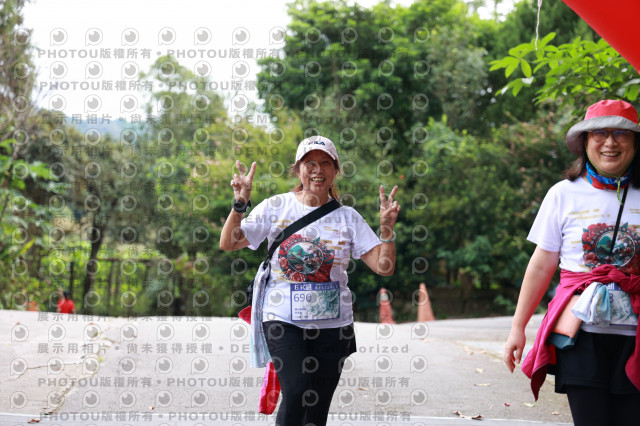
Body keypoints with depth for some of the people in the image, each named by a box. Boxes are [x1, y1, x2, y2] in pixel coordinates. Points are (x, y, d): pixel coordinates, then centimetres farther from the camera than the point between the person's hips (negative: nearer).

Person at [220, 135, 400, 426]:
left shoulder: (347, 217, 6)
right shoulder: (276, 207, 2)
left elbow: (384, 266, 1)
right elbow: (228, 244, -3)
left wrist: (387, 228, -13)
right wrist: (240, 204, -16)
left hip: (333, 324, 2)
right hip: (283, 320, -2)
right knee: (297, 390, -23)